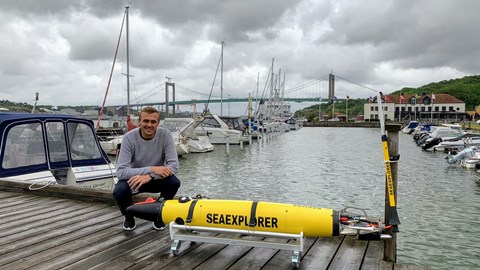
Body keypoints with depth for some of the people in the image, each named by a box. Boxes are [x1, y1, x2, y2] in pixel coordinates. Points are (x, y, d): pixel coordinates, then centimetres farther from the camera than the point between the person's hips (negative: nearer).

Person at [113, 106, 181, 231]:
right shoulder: (129, 137, -22)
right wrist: (151, 169, -37)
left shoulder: (165, 135, -20)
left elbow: (174, 166, -24)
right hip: (134, 178, -1)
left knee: (174, 182, -28)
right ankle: (129, 215, 6)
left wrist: (150, 176, -39)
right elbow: (121, 171, -29)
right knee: (119, 192, -31)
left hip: (156, 178, 1)